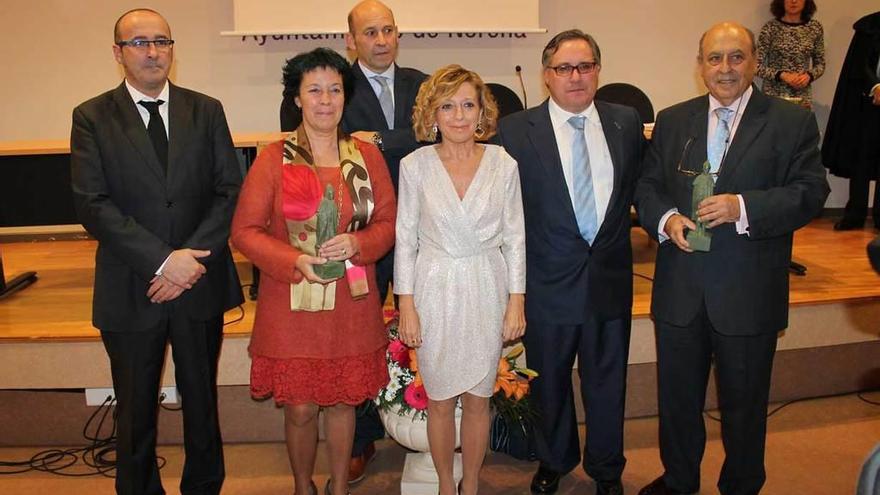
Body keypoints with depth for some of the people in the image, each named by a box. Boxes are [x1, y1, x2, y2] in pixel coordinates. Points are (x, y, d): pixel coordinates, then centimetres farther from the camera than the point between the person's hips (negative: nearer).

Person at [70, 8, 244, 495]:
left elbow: (231, 191, -2)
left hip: (200, 285, 2)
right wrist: (163, 261, -19)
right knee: (135, 409, 13)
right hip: (130, 290, -1)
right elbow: (92, 205, -11)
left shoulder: (206, 111, 4)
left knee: (201, 399, 16)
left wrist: (191, 260, -14)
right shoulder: (91, 117, -2)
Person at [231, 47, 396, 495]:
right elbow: (244, 230, -4)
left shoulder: (367, 155, 4)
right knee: (299, 408, 7)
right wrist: (294, 260, -19)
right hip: (291, 304, -2)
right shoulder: (273, 159, -4)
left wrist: (355, 244, -15)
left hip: (351, 304, 2)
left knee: (343, 401, 14)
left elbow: (388, 222, 5)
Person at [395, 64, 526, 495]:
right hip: (435, 291, -1)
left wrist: (516, 302, 0)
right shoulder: (415, 166, -5)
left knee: (478, 398, 12)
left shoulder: (503, 164, -3)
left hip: (487, 290, 1)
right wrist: (406, 307, -4)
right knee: (440, 400, 11)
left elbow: (515, 237, 2)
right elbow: (405, 239, -2)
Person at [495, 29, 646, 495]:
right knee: (549, 383, 17)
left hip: (610, 277, 2)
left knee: (607, 382, 16)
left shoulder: (626, 122, 1)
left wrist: (613, 231, 6)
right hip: (548, 281, -2)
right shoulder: (515, 130, -8)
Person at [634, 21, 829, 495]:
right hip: (680, 290, 3)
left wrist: (742, 207, -24)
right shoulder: (672, 121, 7)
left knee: (744, 402, 13)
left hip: (749, 293, -3)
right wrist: (665, 219, -13)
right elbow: (647, 186, 8)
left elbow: (810, 192, -10)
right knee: (677, 393, 18)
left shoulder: (792, 121, -3)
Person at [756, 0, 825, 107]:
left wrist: (809, 75, -9)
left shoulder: (815, 27, 4)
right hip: (773, 96, -2)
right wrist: (781, 75, -17)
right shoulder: (770, 28, -4)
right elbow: (757, 66, -4)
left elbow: (820, 64, 10)